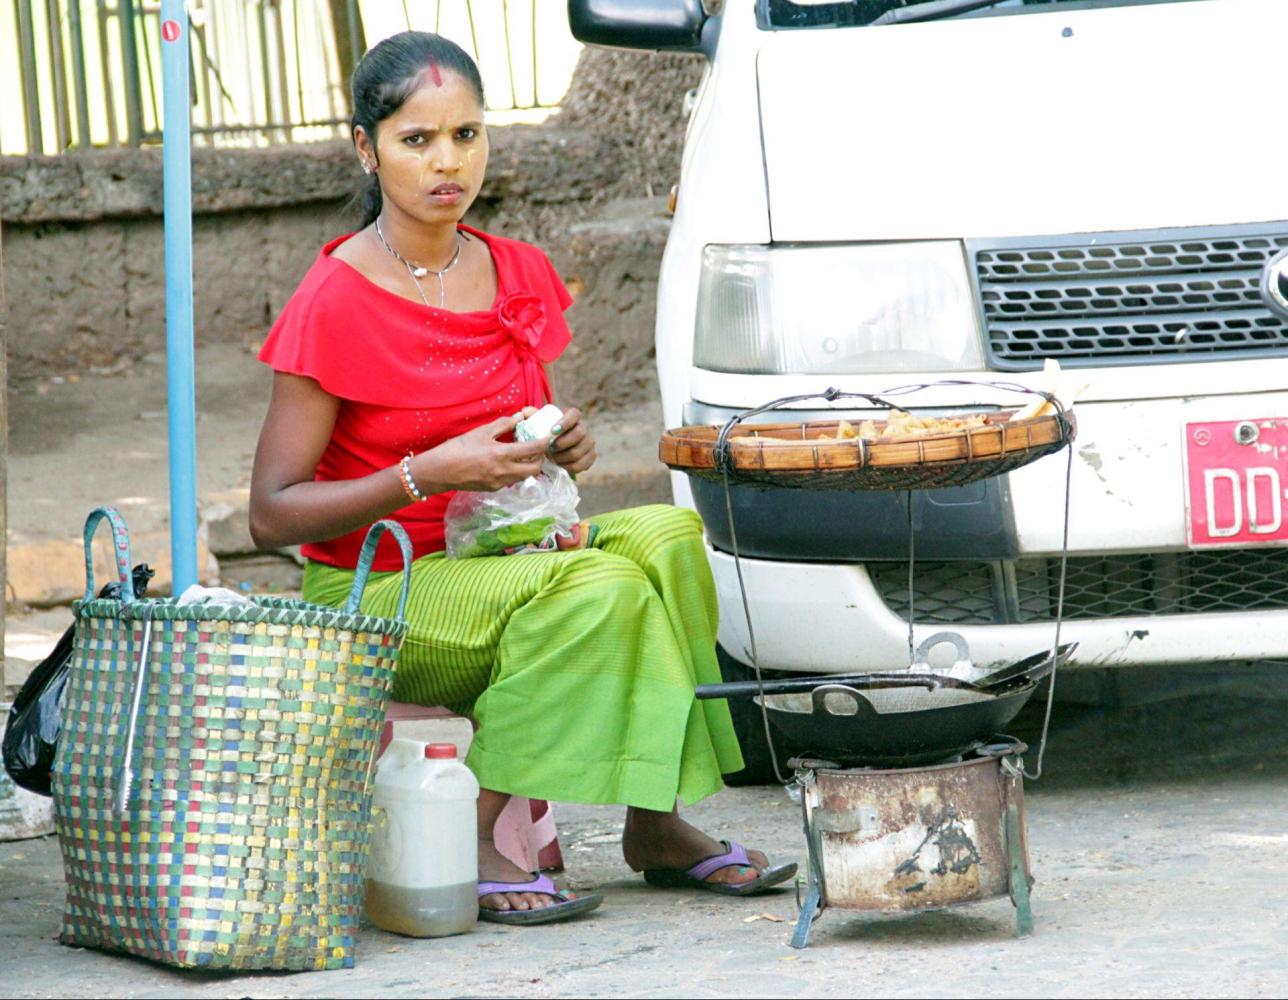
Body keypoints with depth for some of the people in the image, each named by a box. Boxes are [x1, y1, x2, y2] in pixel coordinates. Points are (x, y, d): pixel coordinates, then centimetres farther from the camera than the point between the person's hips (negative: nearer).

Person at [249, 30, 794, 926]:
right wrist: (429, 474, -25)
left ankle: (659, 822, -14)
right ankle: (477, 850, -23)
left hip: (500, 550, 7)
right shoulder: (333, 307, -14)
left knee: (666, 537, -19)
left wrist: (566, 447, -2)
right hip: (374, 595, -7)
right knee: (594, 589, -29)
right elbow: (272, 514, -15)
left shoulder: (520, 278, 6)